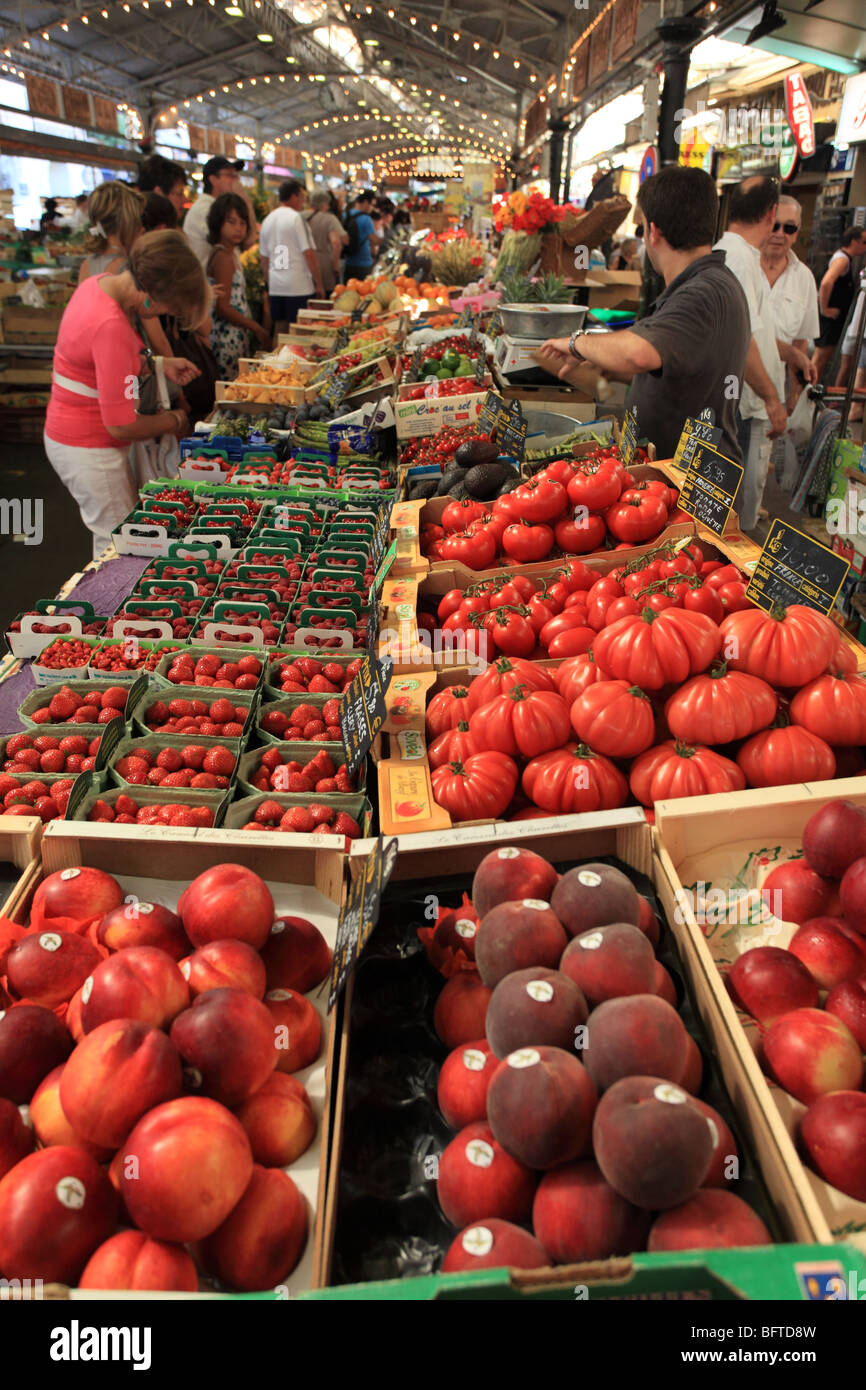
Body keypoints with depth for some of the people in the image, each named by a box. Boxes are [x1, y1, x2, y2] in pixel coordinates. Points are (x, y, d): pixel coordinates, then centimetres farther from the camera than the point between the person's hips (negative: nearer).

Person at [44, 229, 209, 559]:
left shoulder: (100, 285, 0)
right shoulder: (110, 327, -30)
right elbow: (121, 425, -26)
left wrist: (160, 365, 4)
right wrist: (174, 422, -8)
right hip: (88, 448, -10)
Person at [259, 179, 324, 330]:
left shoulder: (267, 220, 13)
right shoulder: (296, 218, -8)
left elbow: (263, 257, 18)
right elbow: (309, 254, -11)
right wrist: (319, 284, -5)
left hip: (275, 286, 7)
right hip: (299, 286, -7)